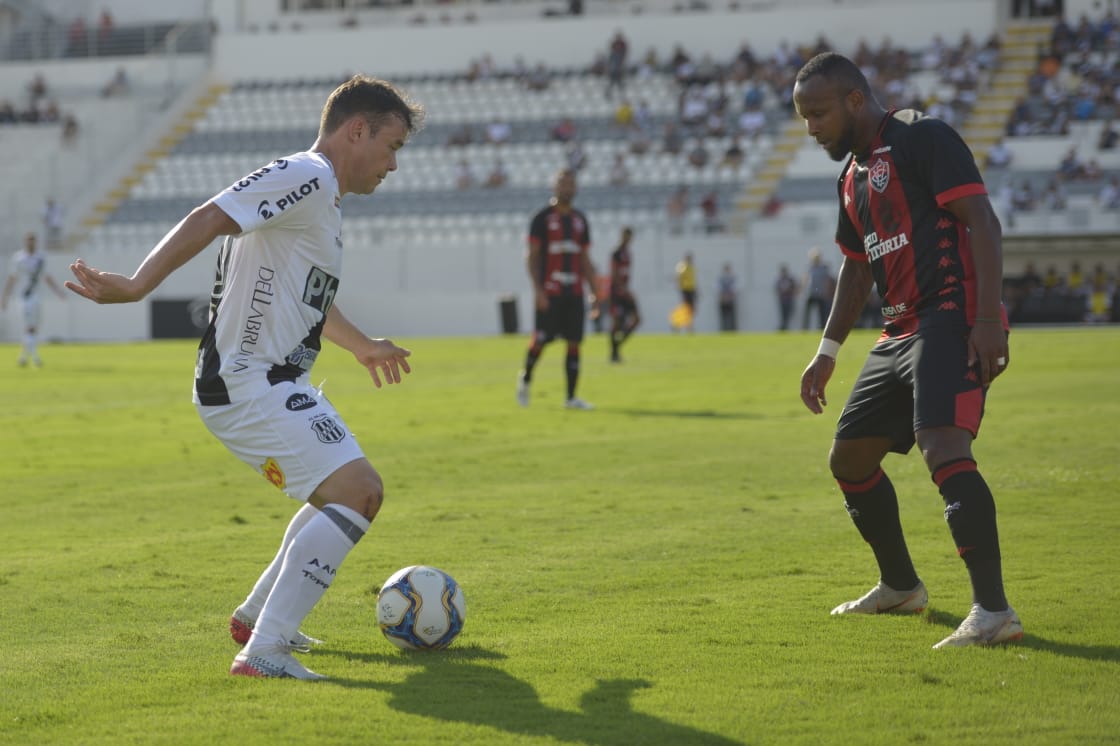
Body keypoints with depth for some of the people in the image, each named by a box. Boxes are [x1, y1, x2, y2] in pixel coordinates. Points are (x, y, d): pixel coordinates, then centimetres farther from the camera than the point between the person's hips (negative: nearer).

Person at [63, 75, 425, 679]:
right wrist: (137, 286, -36)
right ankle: (263, 652, -25)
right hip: (248, 384, -11)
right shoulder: (304, 177, -12)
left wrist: (361, 346, 52)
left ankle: (254, 617, 33)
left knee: (344, 495, 23)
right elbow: (208, 220, -25)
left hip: (274, 385, 11)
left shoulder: (323, 198, 20)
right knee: (358, 491, -21)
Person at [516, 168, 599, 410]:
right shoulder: (542, 218, -2)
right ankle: (525, 378, 21)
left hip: (574, 292, 5)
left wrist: (595, 292, 10)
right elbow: (532, 257, -5)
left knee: (574, 343, 1)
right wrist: (537, 290, -14)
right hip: (549, 292, -5)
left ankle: (571, 397, 5)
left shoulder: (580, 220, 14)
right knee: (540, 339, -6)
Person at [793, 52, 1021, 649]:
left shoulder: (922, 138, -9)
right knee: (849, 459, 15)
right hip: (900, 332, 10)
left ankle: (994, 611, -29)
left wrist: (988, 319, -24)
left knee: (943, 449, -26)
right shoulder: (852, 177, 19)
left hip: (952, 321, -10)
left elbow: (983, 223, -16)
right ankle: (900, 586, 33)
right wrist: (828, 351, 26)